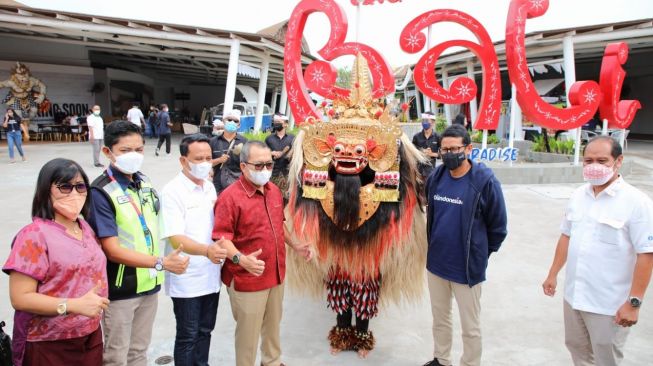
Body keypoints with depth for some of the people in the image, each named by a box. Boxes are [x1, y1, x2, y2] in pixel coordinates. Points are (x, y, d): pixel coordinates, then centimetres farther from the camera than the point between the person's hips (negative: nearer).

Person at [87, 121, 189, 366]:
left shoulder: (145, 183, 4)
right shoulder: (101, 192, -18)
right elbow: (111, 250, -22)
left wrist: (156, 271, 8)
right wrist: (162, 263, -25)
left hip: (148, 283, 6)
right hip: (119, 289, -6)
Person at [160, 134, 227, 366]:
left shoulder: (210, 187, 6)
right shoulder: (172, 192, -16)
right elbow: (176, 239, -24)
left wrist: (219, 250, 6)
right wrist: (206, 250, -39)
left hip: (210, 275, 6)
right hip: (187, 280, -6)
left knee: (205, 331, 19)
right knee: (187, 336, 8)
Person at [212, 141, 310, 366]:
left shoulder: (274, 191, 6)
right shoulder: (230, 196, -19)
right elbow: (221, 238, -21)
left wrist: (294, 246, 15)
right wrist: (240, 259, -35)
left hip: (276, 274, 7)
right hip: (247, 279, -7)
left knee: (273, 325, 25)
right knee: (248, 332, 7)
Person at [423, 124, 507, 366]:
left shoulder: (485, 181, -17)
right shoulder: (436, 177, -1)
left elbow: (498, 227, -8)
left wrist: (480, 254, 1)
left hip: (467, 267, -5)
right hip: (436, 263, 5)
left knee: (470, 327, 11)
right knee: (440, 319, 22)